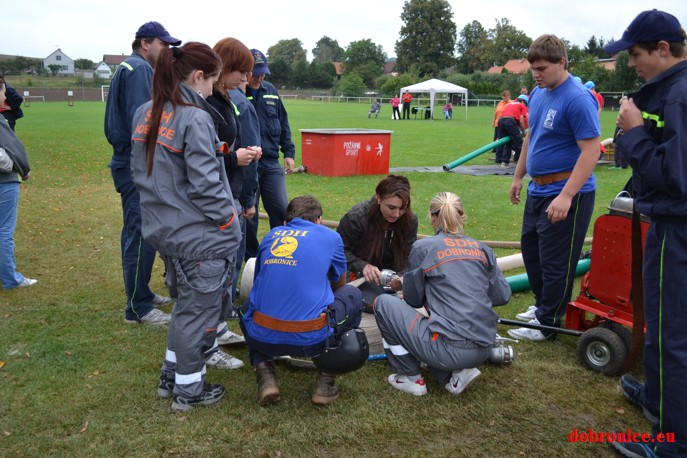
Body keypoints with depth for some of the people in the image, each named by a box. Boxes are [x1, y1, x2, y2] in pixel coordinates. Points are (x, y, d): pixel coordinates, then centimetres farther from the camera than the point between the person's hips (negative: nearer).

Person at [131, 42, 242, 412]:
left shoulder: (144, 115, 6)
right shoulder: (195, 119, -19)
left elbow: (140, 172, 12)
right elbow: (204, 184, -22)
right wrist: (227, 218, -8)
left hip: (165, 229, 8)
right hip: (200, 235, -8)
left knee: (185, 304, 24)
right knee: (198, 310, 8)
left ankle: (171, 377, 36)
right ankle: (188, 390, 23)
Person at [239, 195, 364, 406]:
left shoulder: (271, 235, 17)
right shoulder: (330, 237, 11)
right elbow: (339, 284, 29)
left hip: (263, 337, 3)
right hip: (312, 339, -2)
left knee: (248, 306, 37)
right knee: (352, 295, 24)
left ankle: (264, 373, 13)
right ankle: (326, 380, 18)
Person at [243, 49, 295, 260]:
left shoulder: (271, 92, 10)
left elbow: (283, 124, 17)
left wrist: (288, 152, 11)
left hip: (272, 164, 5)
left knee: (281, 211, 3)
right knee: (248, 215, 7)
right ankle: (252, 259, 23)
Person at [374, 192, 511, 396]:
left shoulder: (423, 247, -1)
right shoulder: (482, 248, 10)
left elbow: (412, 299, 6)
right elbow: (502, 296, 12)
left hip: (450, 349, -6)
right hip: (484, 349, 6)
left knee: (383, 303, 12)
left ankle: (410, 378, 15)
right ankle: (458, 373, 12)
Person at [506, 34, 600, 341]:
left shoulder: (578, 99, -19)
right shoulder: (537, 94, 8)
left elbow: (591, 150, -23)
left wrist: (566, 196, -28)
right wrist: (518, 176, 20)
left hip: (567, 193, -9)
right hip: (538, 189, 9)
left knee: (555, 260, 0)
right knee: (530, 247, 20)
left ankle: (547, 323, 14)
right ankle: (544, 305, 37)